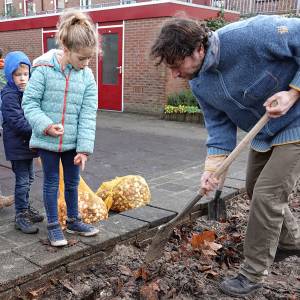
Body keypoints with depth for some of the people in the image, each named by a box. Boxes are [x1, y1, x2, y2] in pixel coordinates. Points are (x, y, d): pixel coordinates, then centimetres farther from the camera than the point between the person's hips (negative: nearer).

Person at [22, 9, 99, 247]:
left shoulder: (87, 77, -6)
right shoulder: (44, 69, -14)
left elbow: (88, 115, -8)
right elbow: (29, 102, -10)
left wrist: (84, 148, -12)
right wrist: (46, 125, -23)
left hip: (72, 141, 3)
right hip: (47, 140, -3)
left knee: (73, 182, 16)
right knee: (51, 182, 10)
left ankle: (73, 221, 35)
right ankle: (53, 225, 26)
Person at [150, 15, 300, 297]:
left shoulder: (251, 33, -32)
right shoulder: (198, 84, -10)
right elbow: (219, 125, -7)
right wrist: (212, 167, -19)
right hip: (263, 133, 7)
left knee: (267, 194, -10)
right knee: (255, 189, 17)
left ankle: (253, 274, 8)